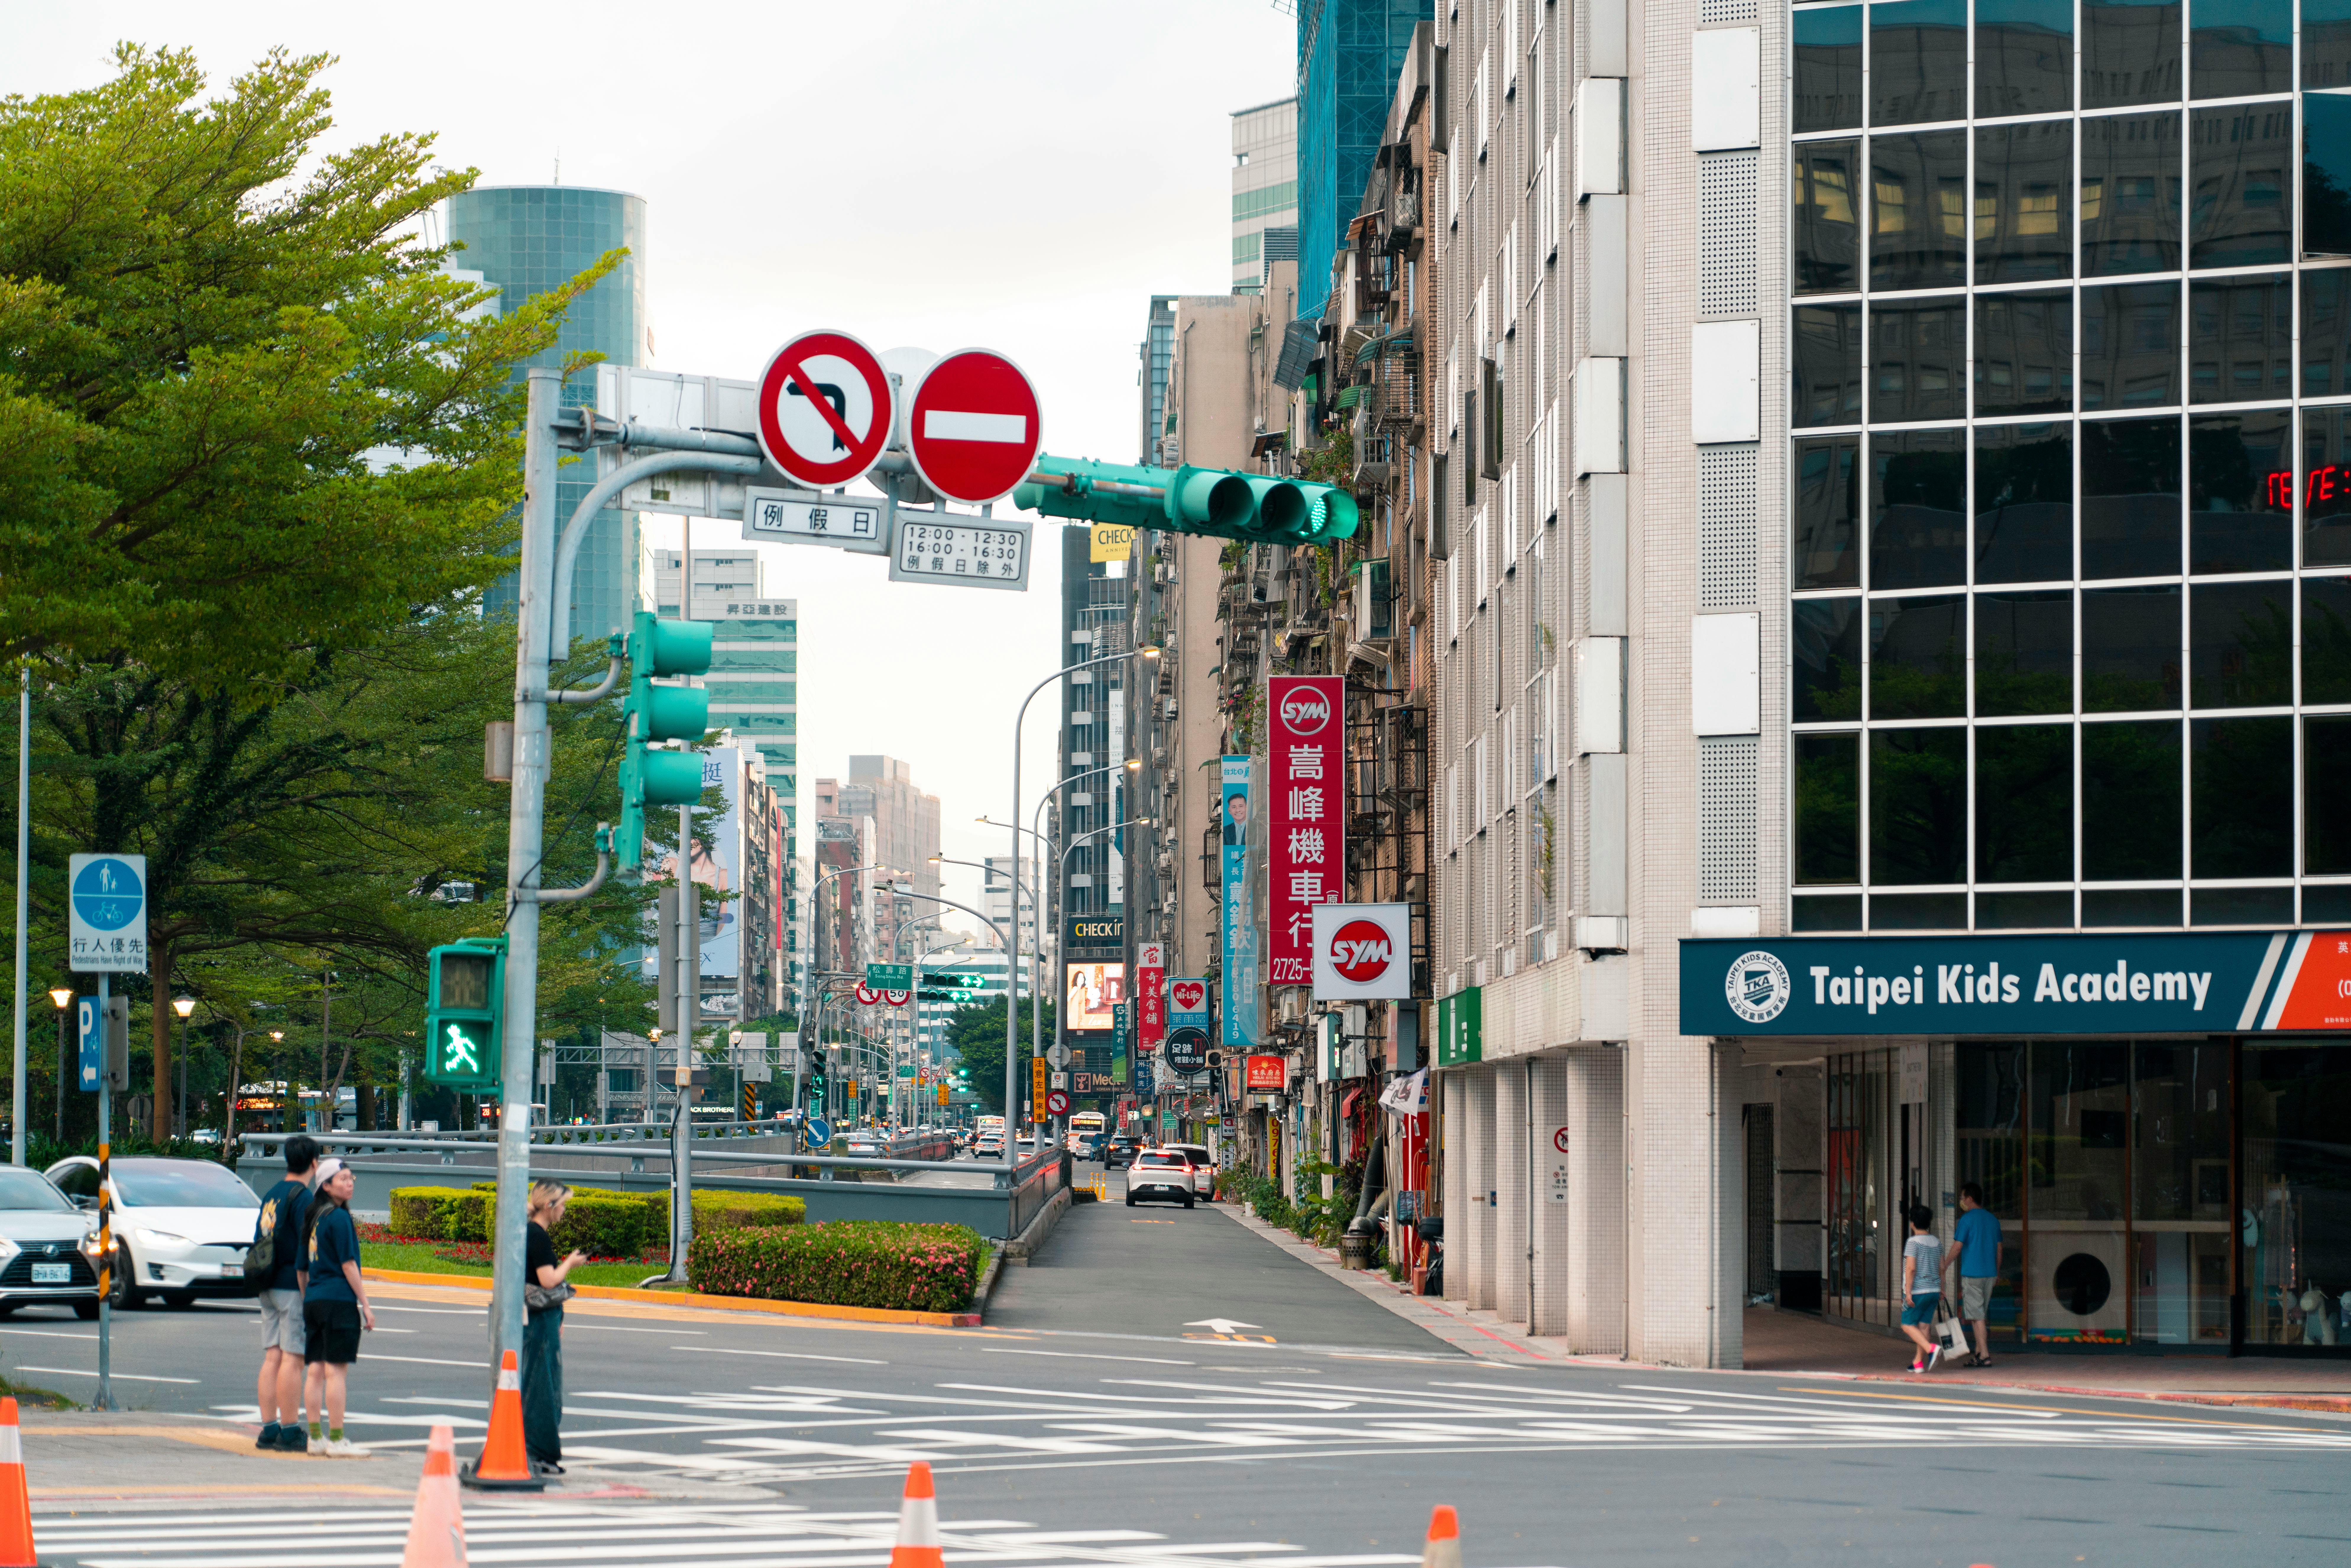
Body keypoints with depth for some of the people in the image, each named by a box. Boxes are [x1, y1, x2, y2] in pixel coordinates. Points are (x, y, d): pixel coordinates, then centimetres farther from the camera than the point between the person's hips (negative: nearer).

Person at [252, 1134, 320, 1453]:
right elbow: (308, 1248, -16)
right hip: (293, 1286, -8)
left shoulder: (270, 1195, 15)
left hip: (268, 1288, 8)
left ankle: (269, 1428, 8)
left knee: (272, 1357, 8)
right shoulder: (302, 1197, -11)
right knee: (293, 1358, -7)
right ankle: (290, 1432, -7)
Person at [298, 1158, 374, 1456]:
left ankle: (315, 1437, 10)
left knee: (316, 1370, 8)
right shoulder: (339, 1218, -10)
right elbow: (348, 1264, -12)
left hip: (313, 1298, 8)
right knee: (337, 1370, -6)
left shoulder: (315, 1217, 13)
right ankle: (337, 1439, -6)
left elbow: (304, 1266, 17)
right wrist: (365, 1304, -8)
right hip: (339, 1298, -8)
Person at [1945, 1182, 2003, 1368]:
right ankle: (1978, 1352, 17)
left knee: (1977, 1316, -5)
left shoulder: (1967, 1219, -10)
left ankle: (1985, 1356, -9)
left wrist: (1944, 1266, 3)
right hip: (1990, 1274, 7)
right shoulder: (1993, 1220, 11)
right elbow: (1999, 1249, 16)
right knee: (1981, 1315, 15)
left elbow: (1957, 1248, -10)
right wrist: (1997, 1273, 25)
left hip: (1972, 1274, -7)